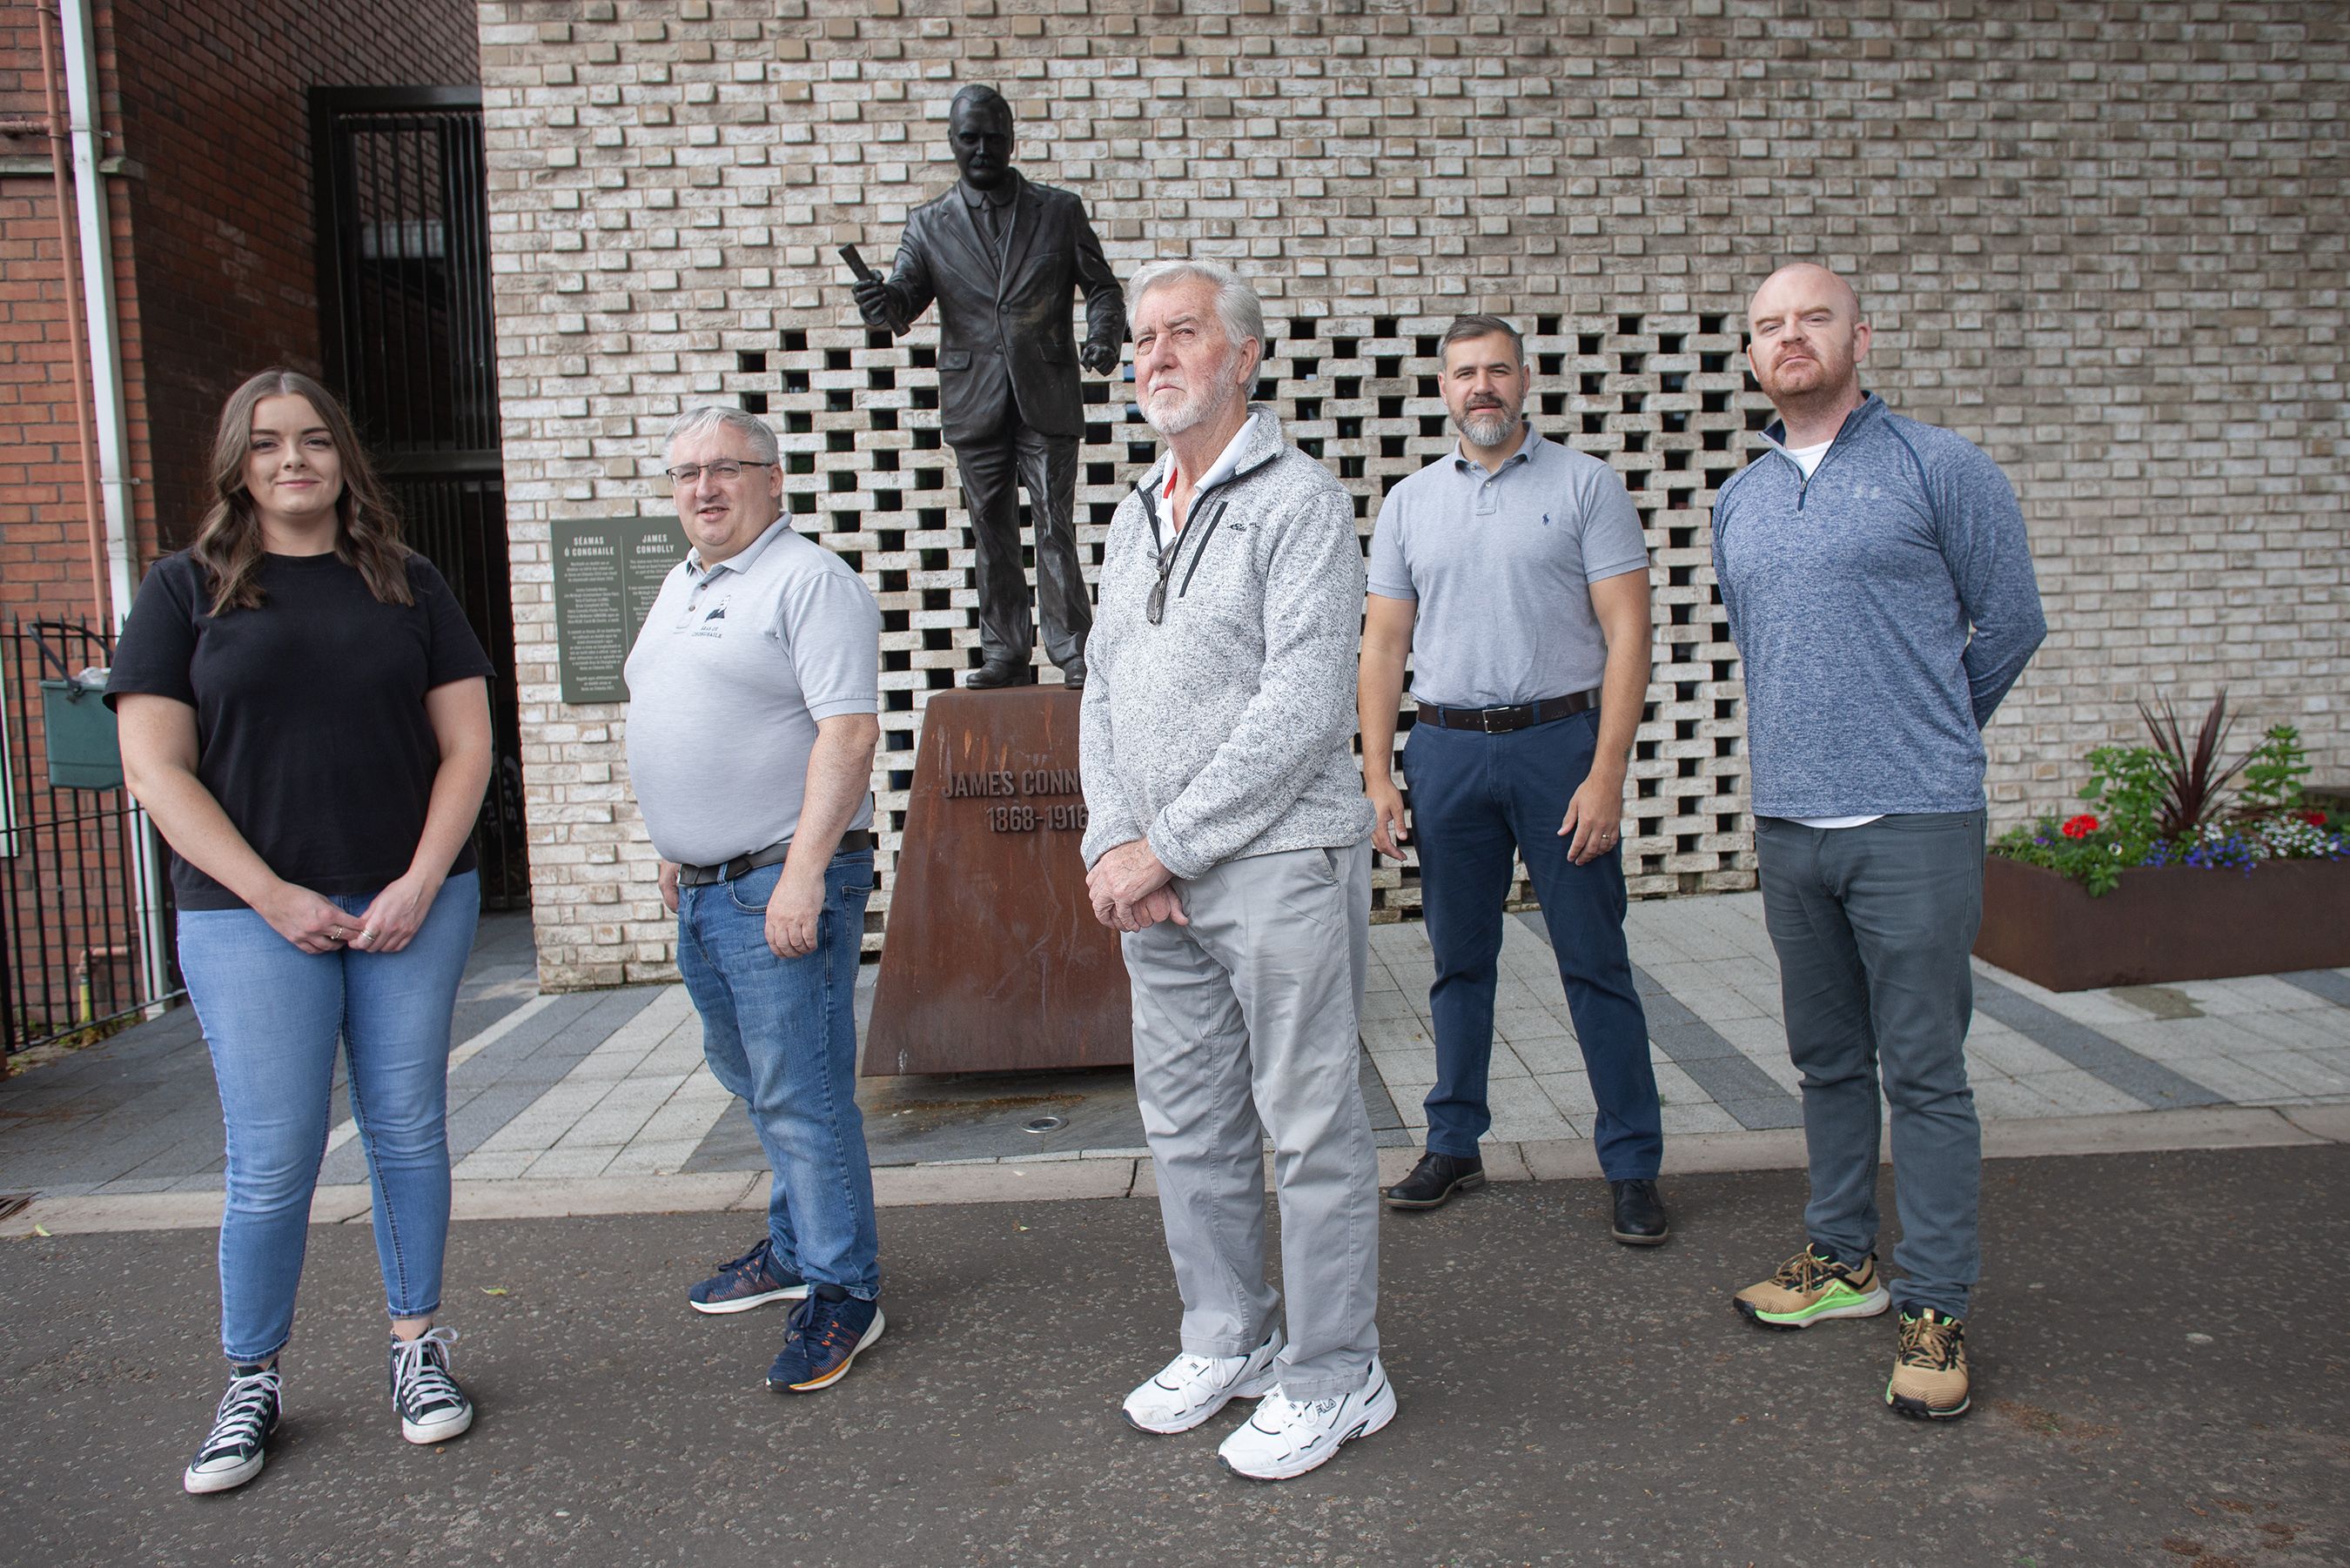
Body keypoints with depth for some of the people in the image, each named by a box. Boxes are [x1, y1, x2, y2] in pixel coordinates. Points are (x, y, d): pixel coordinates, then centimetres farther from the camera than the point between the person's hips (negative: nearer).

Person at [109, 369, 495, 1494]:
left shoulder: (409, 588, 9)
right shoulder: (185, 591, 4)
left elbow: (466, 744, 5)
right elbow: (157, 772, -2)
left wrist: (421, 883, -7)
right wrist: (274, 896, -10)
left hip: (412, 906, 2)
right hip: (252, 915, -1)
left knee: (406, 1131, 7)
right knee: (273, 1159, 0)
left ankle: (417, 1344, 22)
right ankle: (251, 1384, 18)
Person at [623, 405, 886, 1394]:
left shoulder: (811, 583, -12)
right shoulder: (680, 586, 17)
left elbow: (848, 730, -21)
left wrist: (802, 874, -26)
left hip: (783, 883, -9)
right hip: (704, 890, 9)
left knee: (802, 1096, -5)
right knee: (755, 1081, 18)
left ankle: (842, 1291, 7)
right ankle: (794, 1249, 32)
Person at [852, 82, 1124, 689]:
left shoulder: (1060, 211, 9)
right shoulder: (928, 224, 11)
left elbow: (1101, 287, 10)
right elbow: (904, 298, 1)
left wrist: (1103, 337, -10)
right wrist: (882, 304, -24)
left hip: (1047, 396, -2)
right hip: (974, 401, 2)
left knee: (1055, 526, -6)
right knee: (991, 533, 6)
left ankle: (1072, 650, 2)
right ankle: (1004, 654, 14)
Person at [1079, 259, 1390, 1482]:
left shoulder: (1299, 500, -7)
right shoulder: (1135, 518, 16)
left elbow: (1302, 708, -17)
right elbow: (1102, 695, 15)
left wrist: (1163, 846, -15)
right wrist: (1114, 843, -2)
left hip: (1277, 865, -7)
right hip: (1157, 879, 8)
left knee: (1310, 1130, 3)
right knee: (1186, 1125, 15)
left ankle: (1333, 1378, 18)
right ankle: (1226, 1341, 33)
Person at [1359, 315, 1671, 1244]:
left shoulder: (1584, 485, 1)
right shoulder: (1409, 503, 11)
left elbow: (1627, 634, -5)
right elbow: (1383, 648, 10)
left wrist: (1605, 773, -13)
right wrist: (1378, 776, 1)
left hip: (1560, 742, -3)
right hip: (1446, 750, 3)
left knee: (1595, 962, 1)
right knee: (1459, 960, 11)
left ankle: (1632, 1166, 11)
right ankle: (1454, 1146, 24)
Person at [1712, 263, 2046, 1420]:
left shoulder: (1937, 468, -2)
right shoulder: (1738, 501, 14)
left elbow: (2012, 620, 4)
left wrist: (1924, 736, 13)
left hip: (1912, 826, -5)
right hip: (1788, 826, 5)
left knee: (1924, 1073, 0)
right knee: (1828, 1060, 15)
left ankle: (1934, 1306, 11)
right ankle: (1842, 1257, 29)